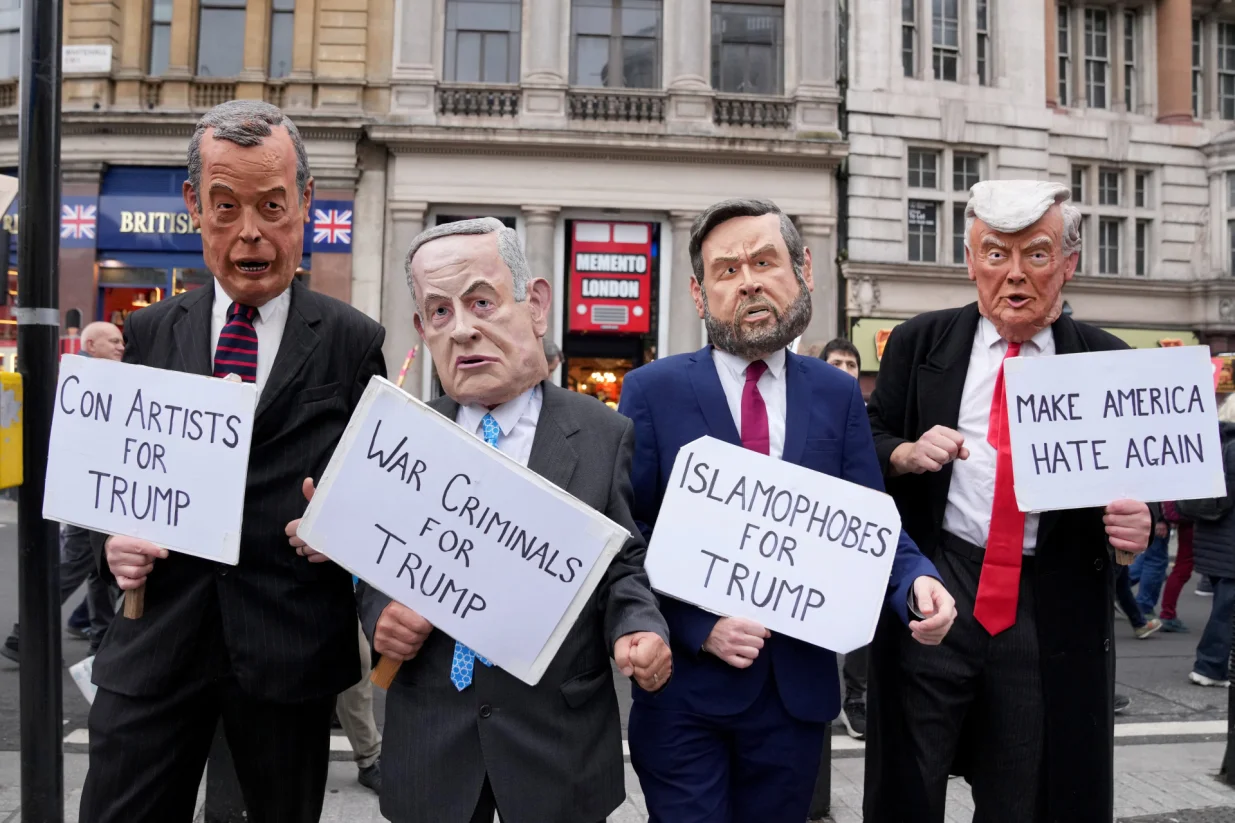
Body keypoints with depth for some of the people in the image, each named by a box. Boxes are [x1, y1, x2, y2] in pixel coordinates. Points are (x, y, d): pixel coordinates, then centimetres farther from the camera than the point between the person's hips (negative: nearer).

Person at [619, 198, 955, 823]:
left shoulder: (838, 394, 3)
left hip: (799, 685, 3)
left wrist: (916, 581, -18)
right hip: (684, 684, -3)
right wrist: (700, 628, -17)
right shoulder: (651, 391, -5)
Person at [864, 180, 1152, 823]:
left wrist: (1138, 525, -15)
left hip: (1054, 613, 1)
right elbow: (866, 444, 5)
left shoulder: (1108, 362, 3)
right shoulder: (919, 343, 3)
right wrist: (906, 453, -15)